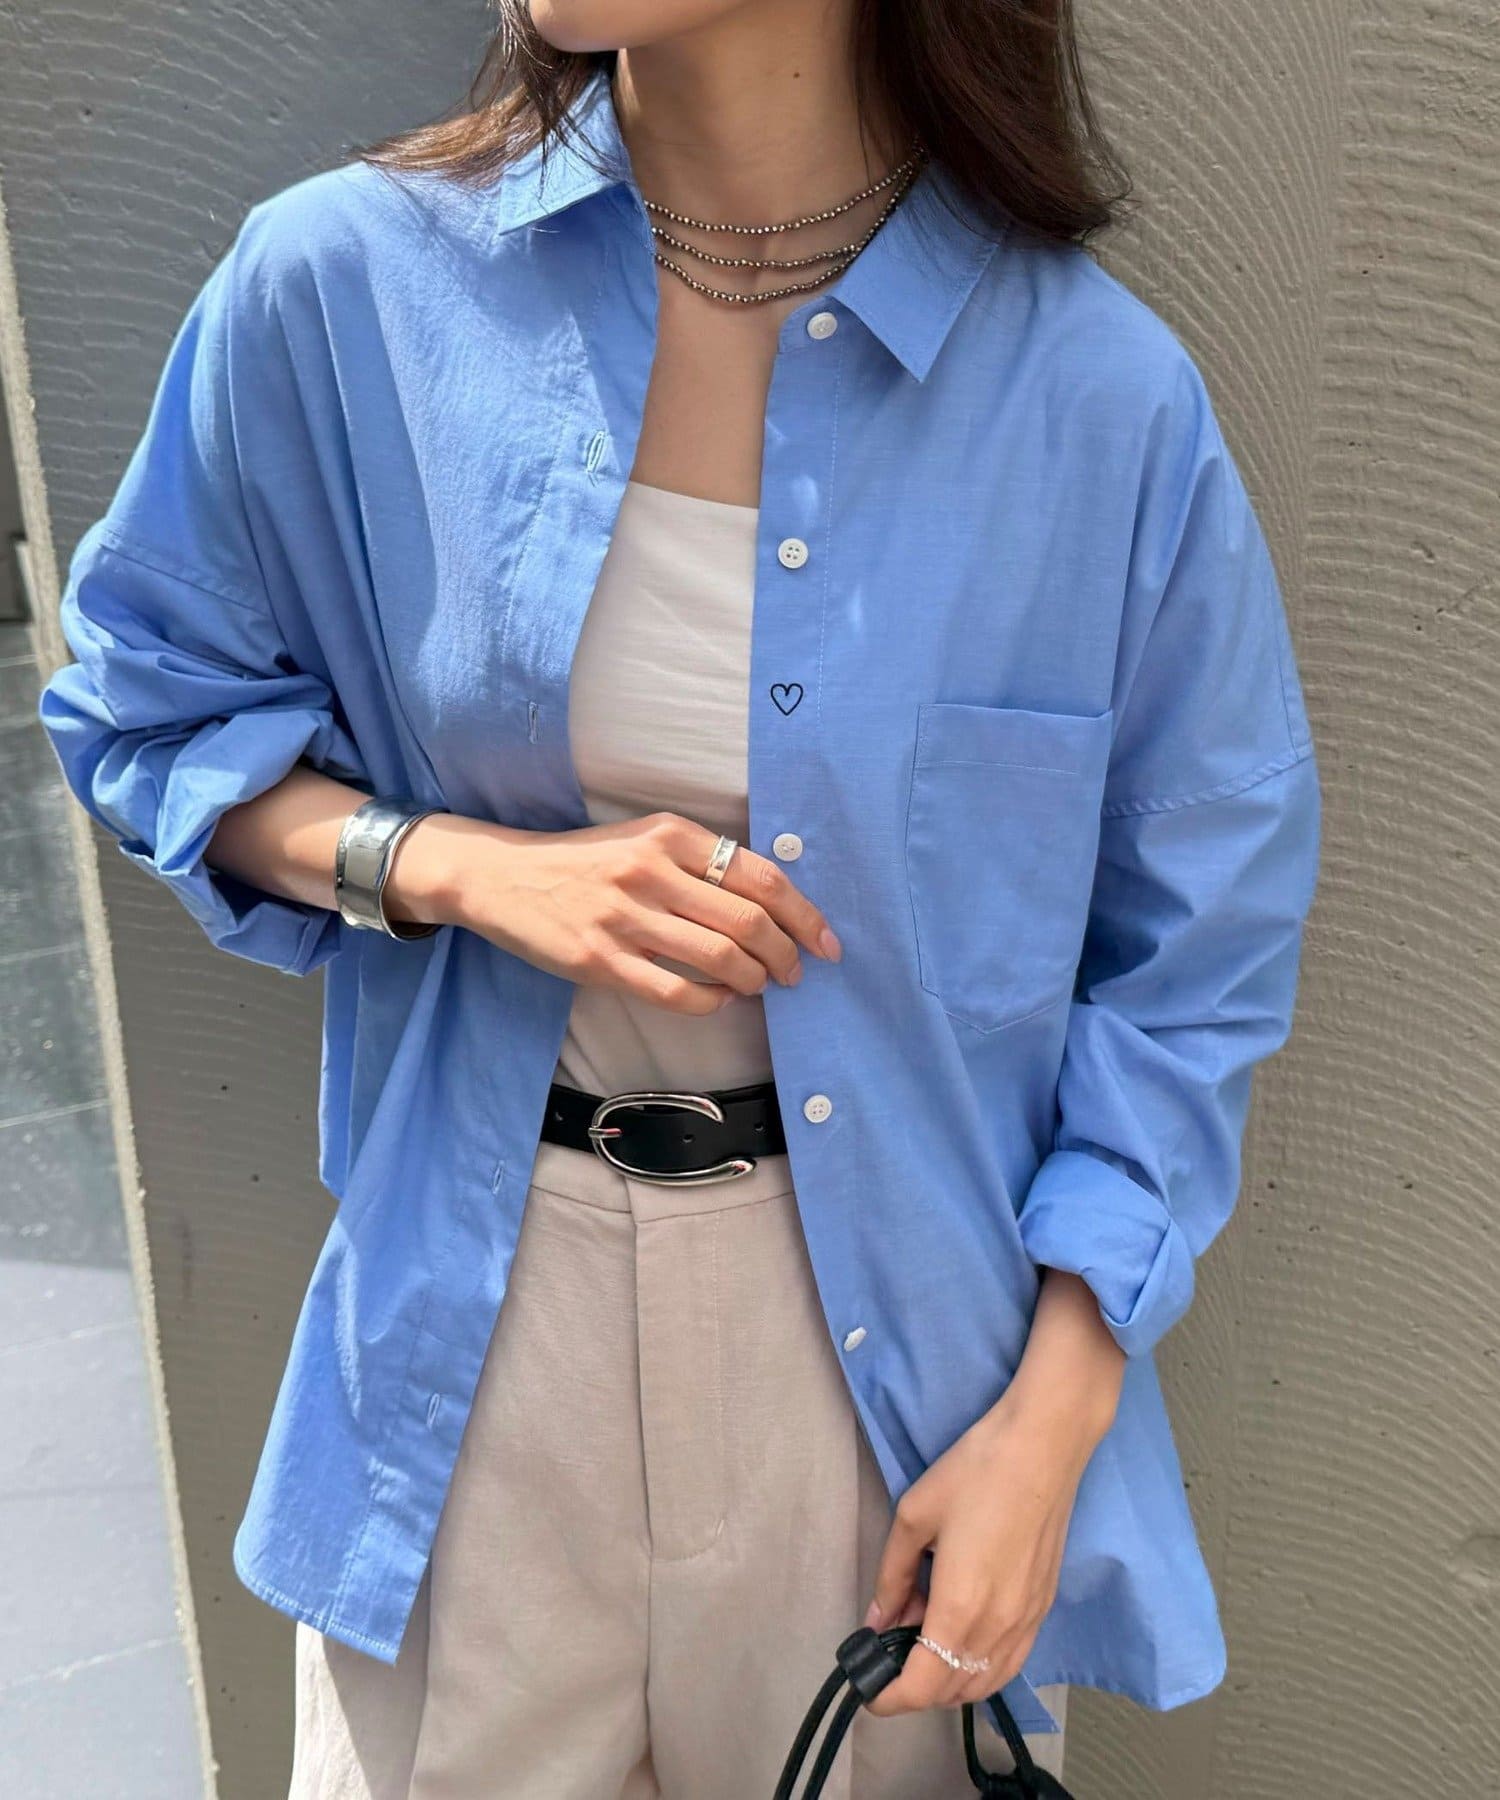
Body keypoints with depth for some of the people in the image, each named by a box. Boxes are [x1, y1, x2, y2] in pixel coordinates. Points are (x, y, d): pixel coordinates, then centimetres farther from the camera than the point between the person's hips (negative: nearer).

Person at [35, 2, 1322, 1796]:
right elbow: (147, 705, 4)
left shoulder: (1101, 390, -13)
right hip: (478, 1318, 1)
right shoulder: (342, 282, -9)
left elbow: (1200, 953, -4)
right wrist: (463, 867, -15)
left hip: (900, 1345, 0)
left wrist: (1053, 1418, -8)